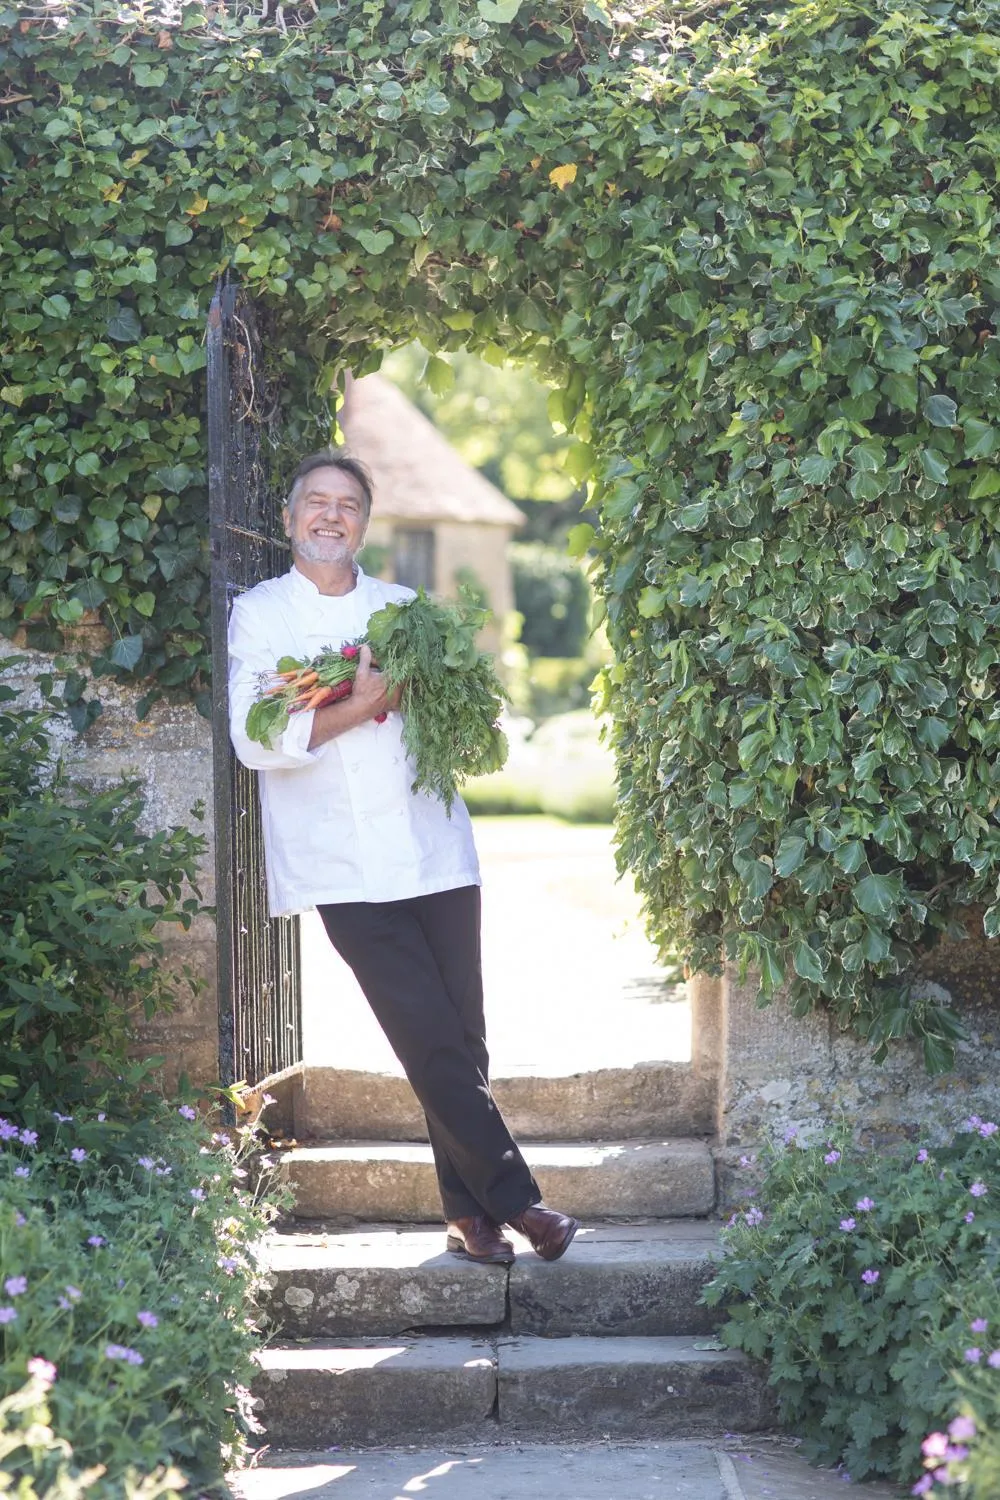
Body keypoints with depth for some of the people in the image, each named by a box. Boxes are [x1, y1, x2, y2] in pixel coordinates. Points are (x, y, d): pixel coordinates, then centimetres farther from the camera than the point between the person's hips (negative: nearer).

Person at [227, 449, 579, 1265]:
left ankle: (469, 1210, 14)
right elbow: (254, 739, -5)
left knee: (462, 1041, 2)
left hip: (436, 851, 3)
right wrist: (357, 709, -14)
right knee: (433, 1045, -8)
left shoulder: (405, 608, 15)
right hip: (346, 868, -3)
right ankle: (515, 1197, 2)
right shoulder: (260, 614, 6)